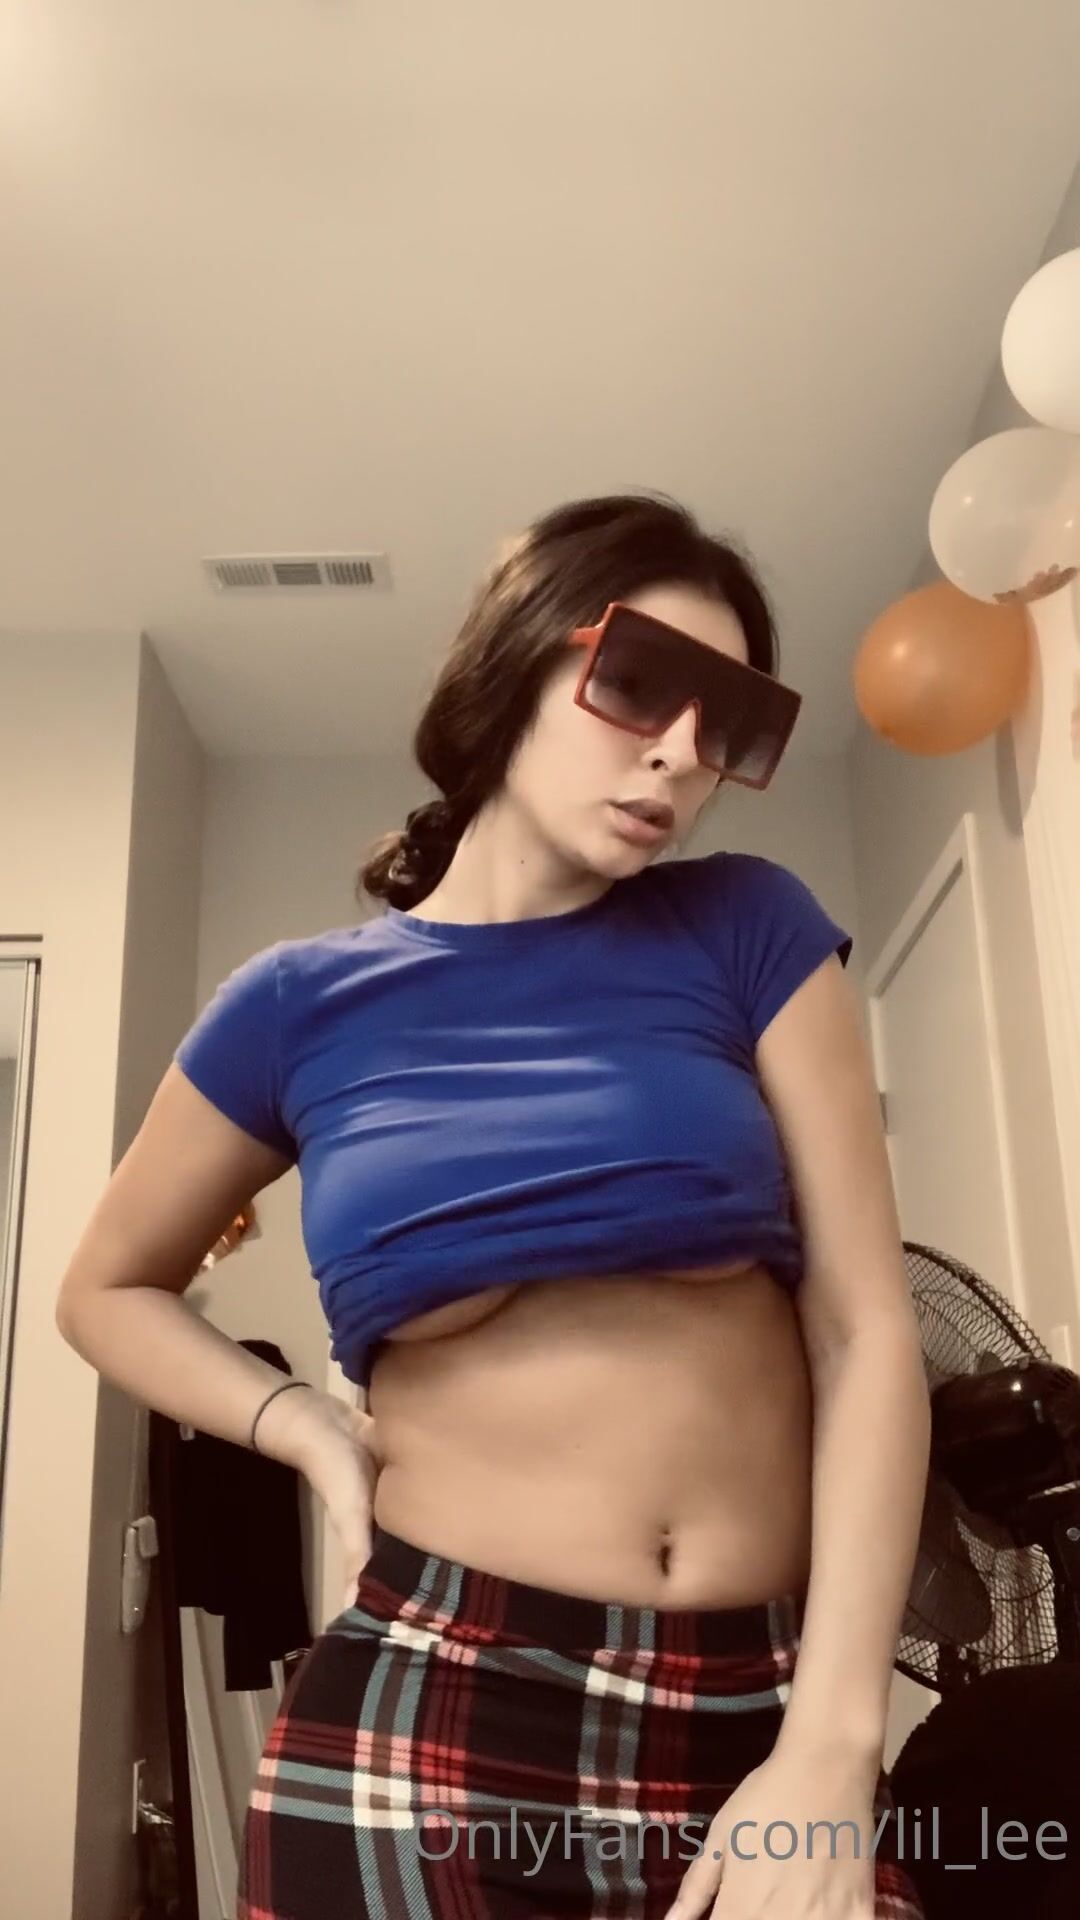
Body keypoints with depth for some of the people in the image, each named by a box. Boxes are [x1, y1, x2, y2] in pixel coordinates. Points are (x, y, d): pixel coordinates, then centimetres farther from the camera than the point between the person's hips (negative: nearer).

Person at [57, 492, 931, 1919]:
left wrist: (830, 1749, -11)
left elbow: (867, 1330, -4)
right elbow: (109, 1287, 14)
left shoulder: (750, 932, 0)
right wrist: (310, 1428, -3)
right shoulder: (304, 1004, 0)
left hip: (768, 1710, 1)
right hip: (423, 1719, 0)